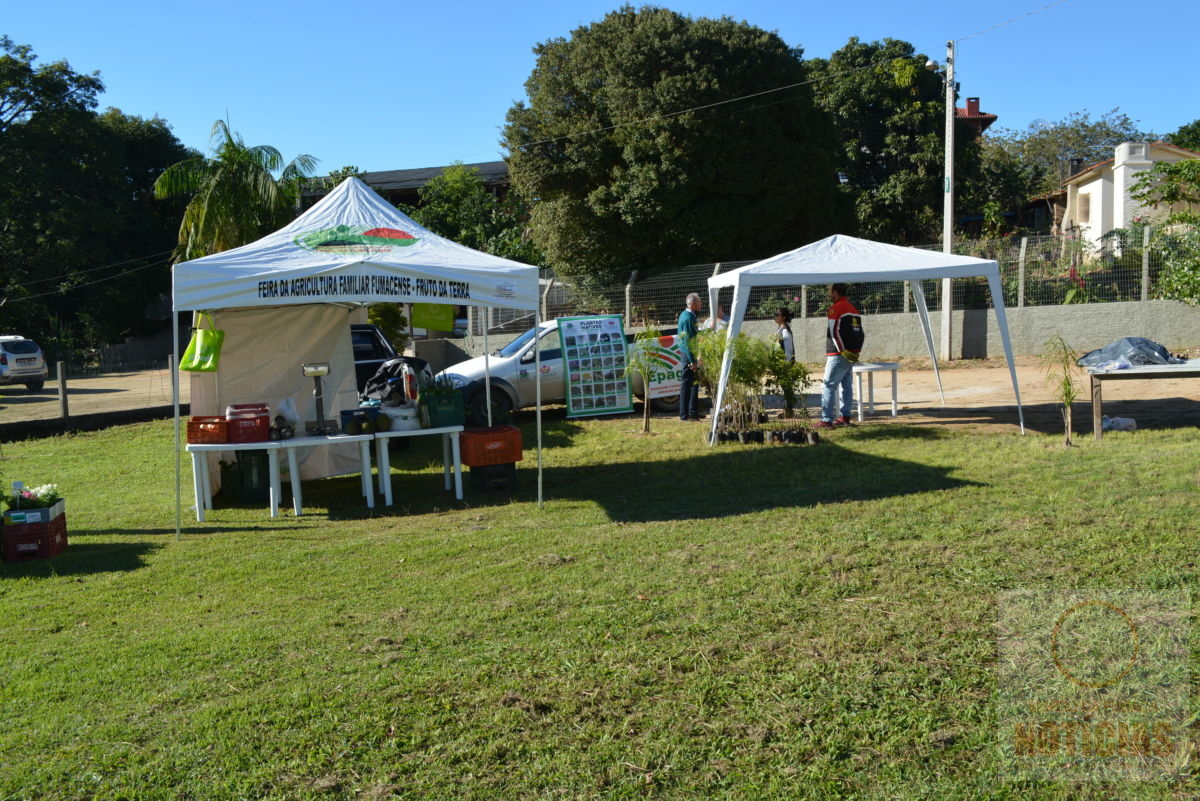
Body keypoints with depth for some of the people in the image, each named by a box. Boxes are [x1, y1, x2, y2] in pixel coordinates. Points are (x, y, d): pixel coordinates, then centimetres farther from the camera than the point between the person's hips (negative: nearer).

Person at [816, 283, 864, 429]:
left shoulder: (836, 308, -9)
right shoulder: (853, 308, 17)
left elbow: (834, 332, -16)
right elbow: (860, 332, 17)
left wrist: (843, 351, -15)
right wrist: (857, 351, 15)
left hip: (839, 355, -9)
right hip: (852, 355, 9)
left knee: (828, 386, -7)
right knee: (847, 386, 14)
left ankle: (827, 420, -11)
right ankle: (845, 417, 17)